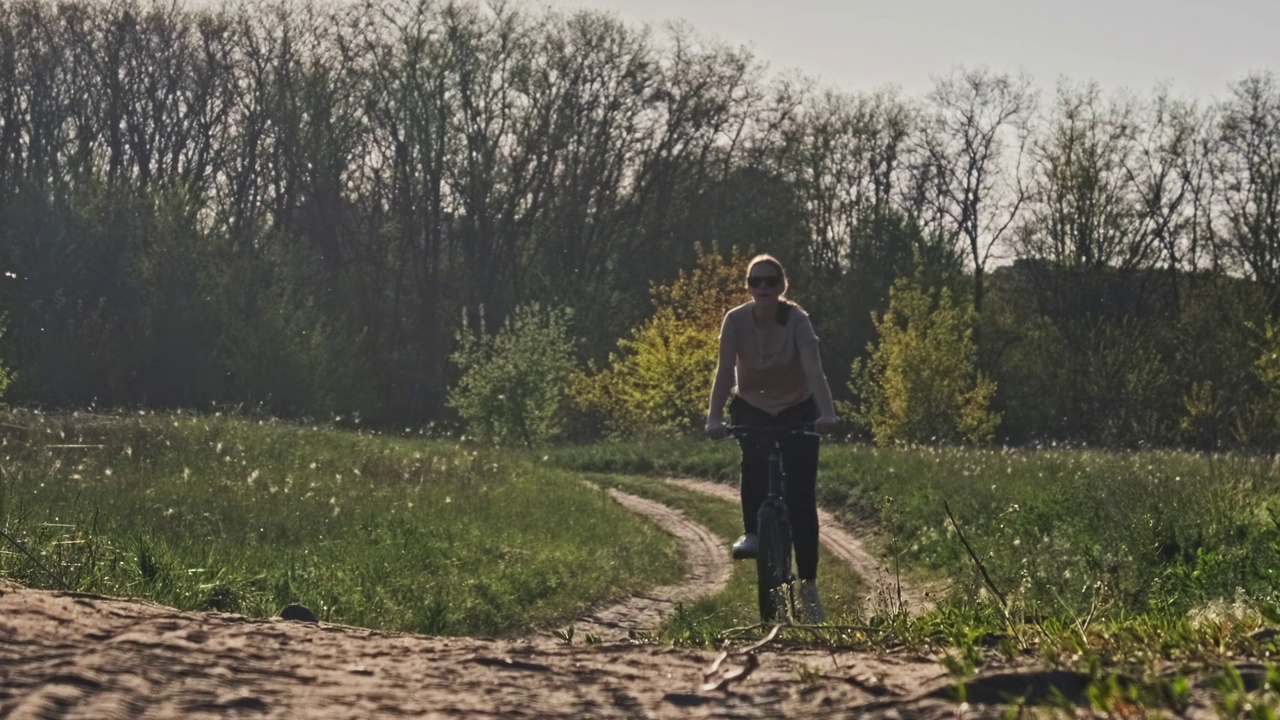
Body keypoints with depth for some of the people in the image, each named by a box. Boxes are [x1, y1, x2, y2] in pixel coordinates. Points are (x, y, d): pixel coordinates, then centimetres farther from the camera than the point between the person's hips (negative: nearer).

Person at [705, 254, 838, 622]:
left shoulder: (797, 320, -21)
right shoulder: (736, 320, -17)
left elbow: (814, 370, -32)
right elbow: (724, 370, -24)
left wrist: (827, 412, -47)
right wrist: (715, 417, -38)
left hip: (796, 409, -1)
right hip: (752, 408, 1)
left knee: (801, 497, -8)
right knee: (754, 457, -34)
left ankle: (809, 586, 1)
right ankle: (751, 533, -19)